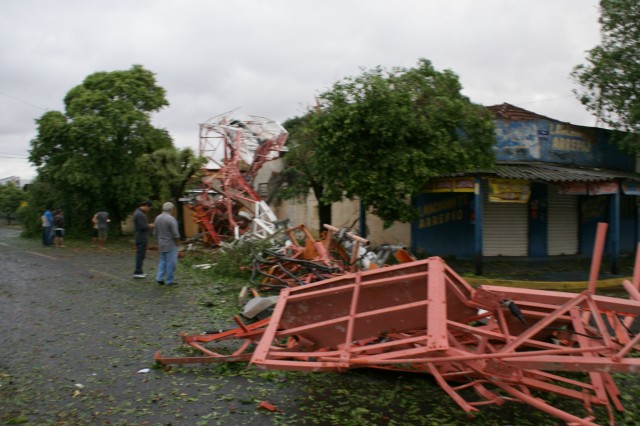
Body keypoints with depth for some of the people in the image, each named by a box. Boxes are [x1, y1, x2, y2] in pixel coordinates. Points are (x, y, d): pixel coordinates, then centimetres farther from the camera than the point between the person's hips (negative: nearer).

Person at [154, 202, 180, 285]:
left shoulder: (157, 218, 5)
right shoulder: (171, 219, -19)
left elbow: (155, 233, 12)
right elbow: (175, 233, -18)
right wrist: (177, 242, -4)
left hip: (161, 245, 7)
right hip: (171, 245, -7)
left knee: (162, 261, 17)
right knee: (171, 263, 0)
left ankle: (159, 278, 11)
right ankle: (169, 281, 4)